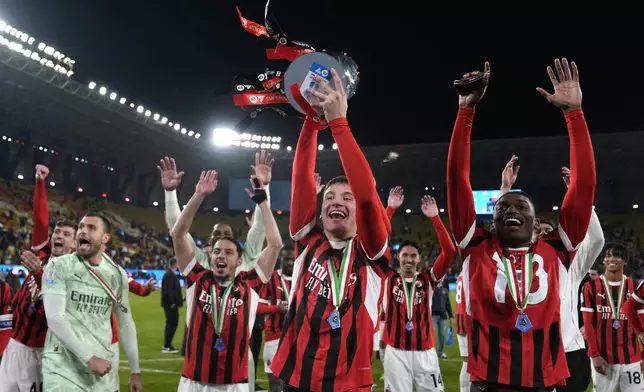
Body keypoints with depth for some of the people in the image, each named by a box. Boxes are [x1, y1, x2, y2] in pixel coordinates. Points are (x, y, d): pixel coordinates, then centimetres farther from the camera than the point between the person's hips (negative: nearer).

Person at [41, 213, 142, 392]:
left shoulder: (117, 275, 5)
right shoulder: (59, 267, -6)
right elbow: (54, 318, -14)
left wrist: (135, 371, 10)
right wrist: (89, 358, -20)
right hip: (63, 370, -3)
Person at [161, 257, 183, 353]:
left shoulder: (171, 274, 14)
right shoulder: (170, 275, -17)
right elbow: (168, 290, -24)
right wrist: (172, 303, -23)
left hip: (171, 304, 11)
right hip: (171, 304, -11)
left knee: (171, 323, 16)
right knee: (173, 323, -7)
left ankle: (167, 345, 24)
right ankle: (167, 346, -4)